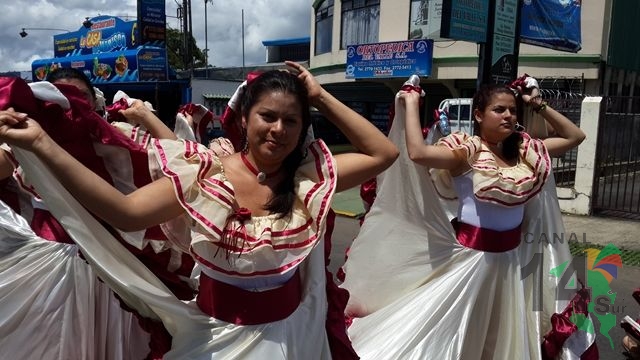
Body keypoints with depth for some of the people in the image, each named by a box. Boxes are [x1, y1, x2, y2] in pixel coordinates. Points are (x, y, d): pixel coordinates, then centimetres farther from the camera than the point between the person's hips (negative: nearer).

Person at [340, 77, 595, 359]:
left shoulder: (525, 151, 3)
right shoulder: (467, 150, -15)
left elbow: (574, 136, 17)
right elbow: (417, 153, -33)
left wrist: (540, 106, 10)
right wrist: (411, 104, -23)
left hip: (513, 257, 6)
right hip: (471, 255, -6)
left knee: (505, 337, 22)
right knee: (451, 331, 5)